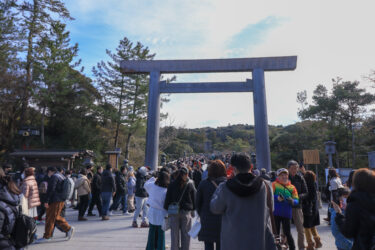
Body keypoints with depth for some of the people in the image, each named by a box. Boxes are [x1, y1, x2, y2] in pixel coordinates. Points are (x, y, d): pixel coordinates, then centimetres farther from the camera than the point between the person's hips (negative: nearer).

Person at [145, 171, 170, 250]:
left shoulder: (152, 185, -10)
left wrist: (153, 178, 20)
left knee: (152, 232, 21)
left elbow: (146, 184, 14)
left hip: (152, 212, 5)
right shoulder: (166, 191, -23)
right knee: (161, 233, 10)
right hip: (161, 214, -5)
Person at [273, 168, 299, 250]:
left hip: (287, 213, 1)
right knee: (276, 232, 9)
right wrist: (277, 198, -26)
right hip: (276, 213, -1)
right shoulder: (274, 184, 0)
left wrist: (292, 201, -19)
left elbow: (296, 200, 3)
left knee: (287, 233, 9)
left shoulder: (292, 187, 7)